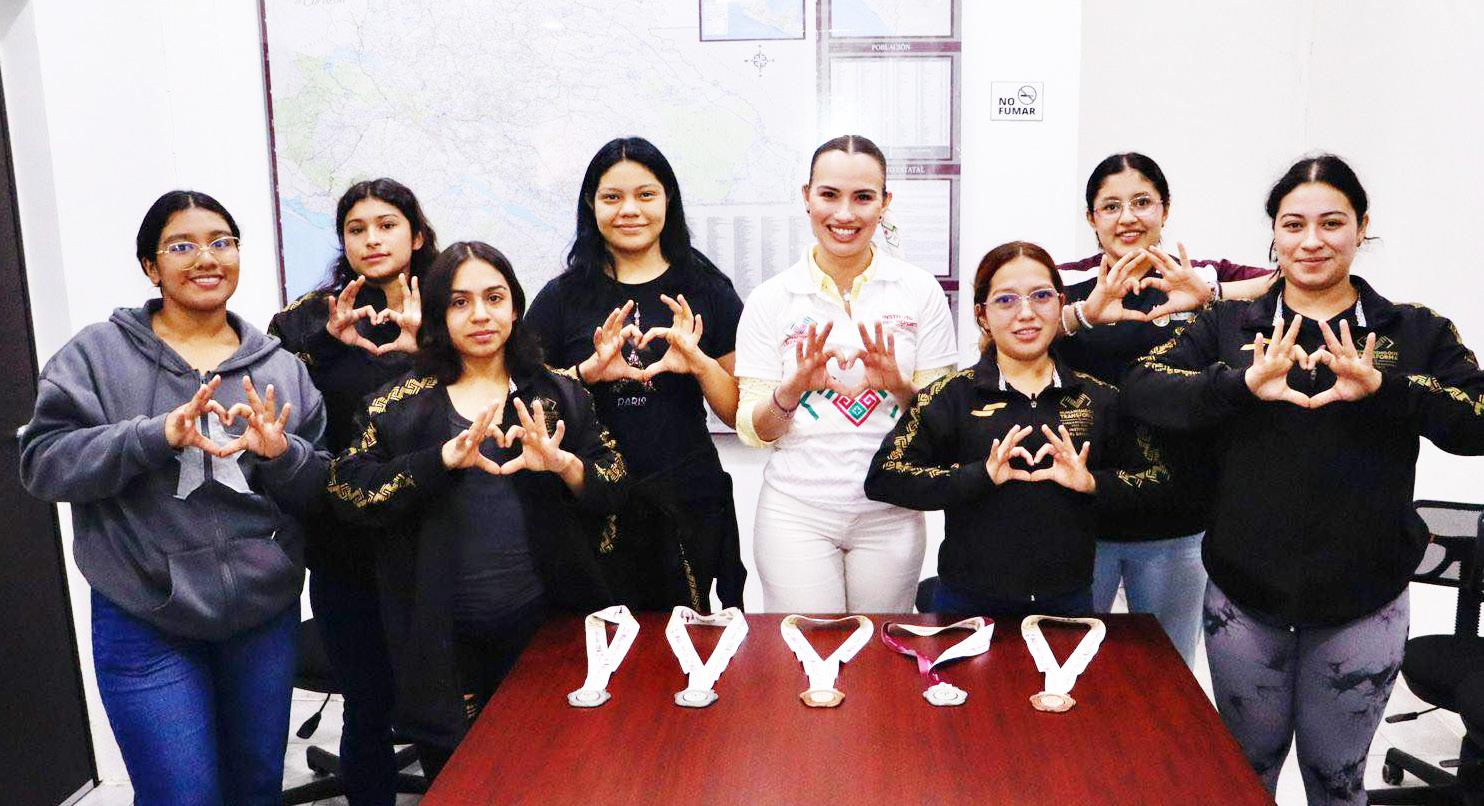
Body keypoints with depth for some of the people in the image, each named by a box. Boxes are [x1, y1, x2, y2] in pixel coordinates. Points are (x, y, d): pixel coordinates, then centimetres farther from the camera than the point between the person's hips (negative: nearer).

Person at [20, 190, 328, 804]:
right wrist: (156, 435, -24)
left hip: (266, 615, 3)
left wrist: (283, 454, -16)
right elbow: (43, 463, -10)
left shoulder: (281, 367, 5)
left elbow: (321, 488, 6)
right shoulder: (99, 354, -2)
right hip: (147, 626, -3)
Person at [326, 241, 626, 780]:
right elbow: (349, 493, -8)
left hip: (549, 628, 1)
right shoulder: (400, 405, 3)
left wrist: (563, 463, -20)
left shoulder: (558, 394, 5)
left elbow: (615, 490, 0)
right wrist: (443, 460, -22)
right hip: (447, 642, 0)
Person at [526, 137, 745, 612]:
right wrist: (589, 371, -13)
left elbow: (741, 415, 4)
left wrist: (700, 364, -14)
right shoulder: (562, 297, 4)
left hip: (687, 505, 0)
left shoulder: (706, 289, 4)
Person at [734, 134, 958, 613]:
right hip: (796, 511, -1)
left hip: (889, 514, 1)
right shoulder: (770, 300, 0)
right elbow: (752, 430, 0)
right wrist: (793, 387, -19)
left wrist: (899, 385, -16)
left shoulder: (920, 291, 1)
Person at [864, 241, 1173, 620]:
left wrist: (1092, 483, -14)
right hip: (968, 603, -2)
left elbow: (1156, 479, 5)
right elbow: (882, 478, -13)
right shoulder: (954, 396, -5)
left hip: (1068, 603, 2)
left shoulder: (1098, 399, 4)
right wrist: (981, 475, -23)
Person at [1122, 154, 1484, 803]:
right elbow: (1142, 390, -15)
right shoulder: (1228, 325, 0)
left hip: (1363, 601, 0)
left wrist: (1382, 387, -31)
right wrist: (1242, 383, -32)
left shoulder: (1416, 332, 0)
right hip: (1243, 594, 0)